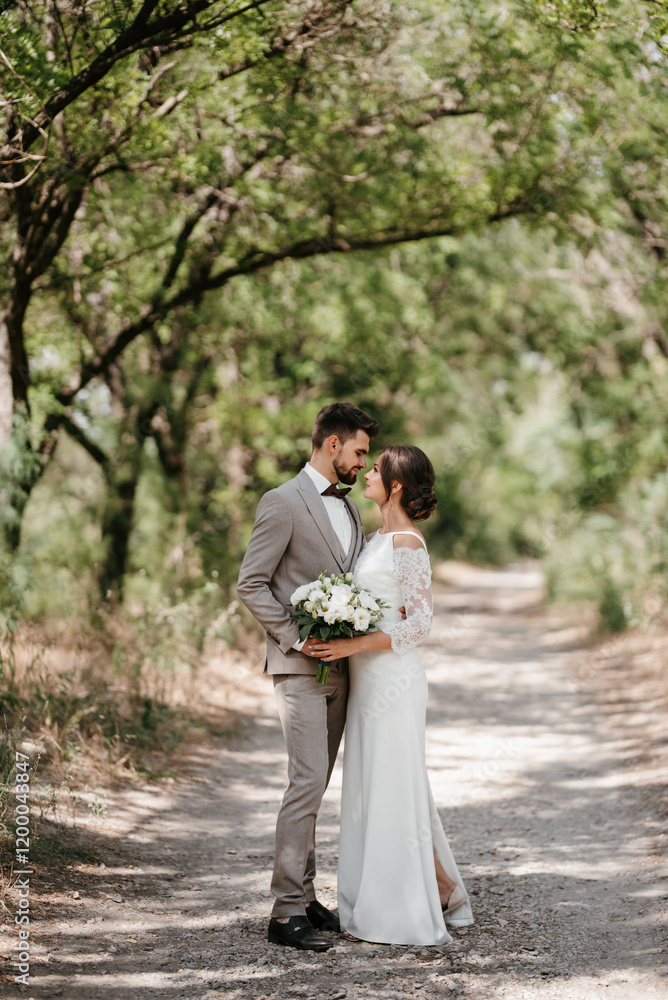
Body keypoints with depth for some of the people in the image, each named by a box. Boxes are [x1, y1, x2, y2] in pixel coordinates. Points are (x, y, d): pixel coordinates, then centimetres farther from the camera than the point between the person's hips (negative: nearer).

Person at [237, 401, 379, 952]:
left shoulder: (349, 506, 16)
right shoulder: (283, 503, -9)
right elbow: (251, 584, -11)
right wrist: (293, 639, -17)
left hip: (339, 665, 8)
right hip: (299, 668, -8)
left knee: (315, 786, 12)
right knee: (307, 783, -12)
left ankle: (304, 894, 19)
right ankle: (287, 912, -9)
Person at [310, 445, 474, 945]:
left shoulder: (409, 544, -14)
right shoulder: (379, 538, 14)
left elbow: (419, 624, -17)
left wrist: (354, 645, -22)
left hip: (393, 679, -9)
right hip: (368, 679, 9)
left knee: (395, 792, -3)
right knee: (374, 792, 12)